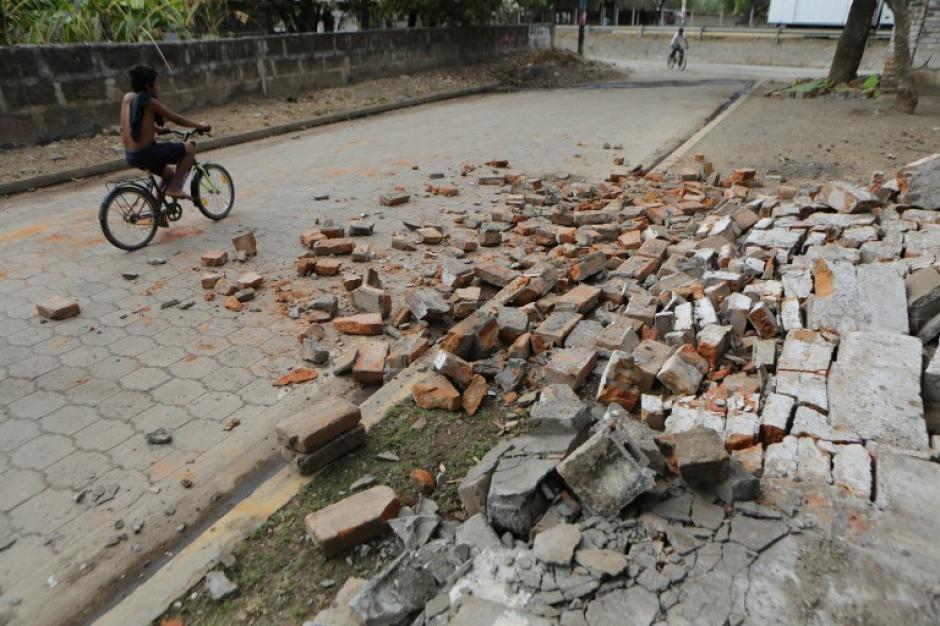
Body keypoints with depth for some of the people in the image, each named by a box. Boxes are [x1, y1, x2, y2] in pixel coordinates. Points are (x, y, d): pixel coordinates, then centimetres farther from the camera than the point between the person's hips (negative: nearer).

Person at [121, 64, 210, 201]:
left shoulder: (127, 97, 10)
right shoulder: (150, 101, -12)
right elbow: (177, 118, -7)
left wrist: (157, 129, 39)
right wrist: (199, 125, 6)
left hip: (130, 155, 9)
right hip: (146, 153, -9)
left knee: (168, 173, 30)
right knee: (190, 148, 2)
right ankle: (174, 188, 0)